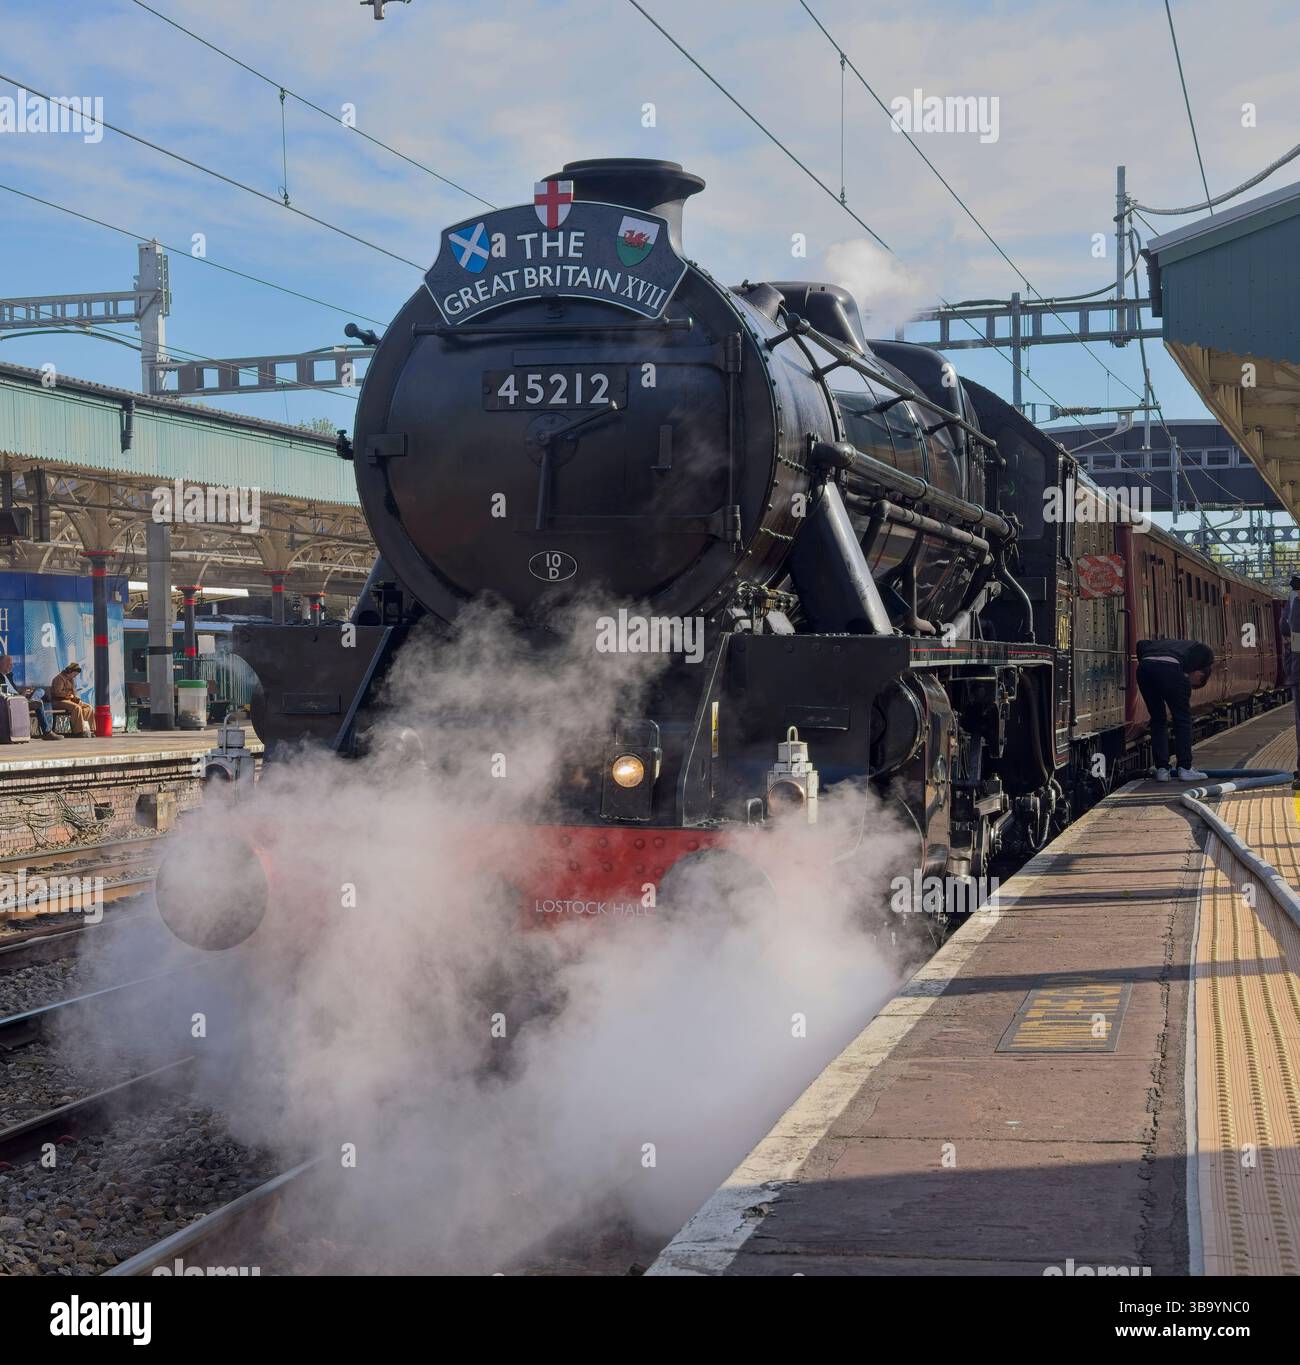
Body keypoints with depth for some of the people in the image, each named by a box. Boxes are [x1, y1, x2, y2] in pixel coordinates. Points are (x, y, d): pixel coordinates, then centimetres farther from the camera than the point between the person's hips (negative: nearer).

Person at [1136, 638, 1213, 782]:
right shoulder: (1206, 652, 28)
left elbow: (1142, 644, 28)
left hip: (1144, 668, 5)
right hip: (1169, 668, -5)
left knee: (1158, 720, 18)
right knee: (1183, 719, 11)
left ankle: (1161, 770, 17)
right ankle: (1185, 769, 11)